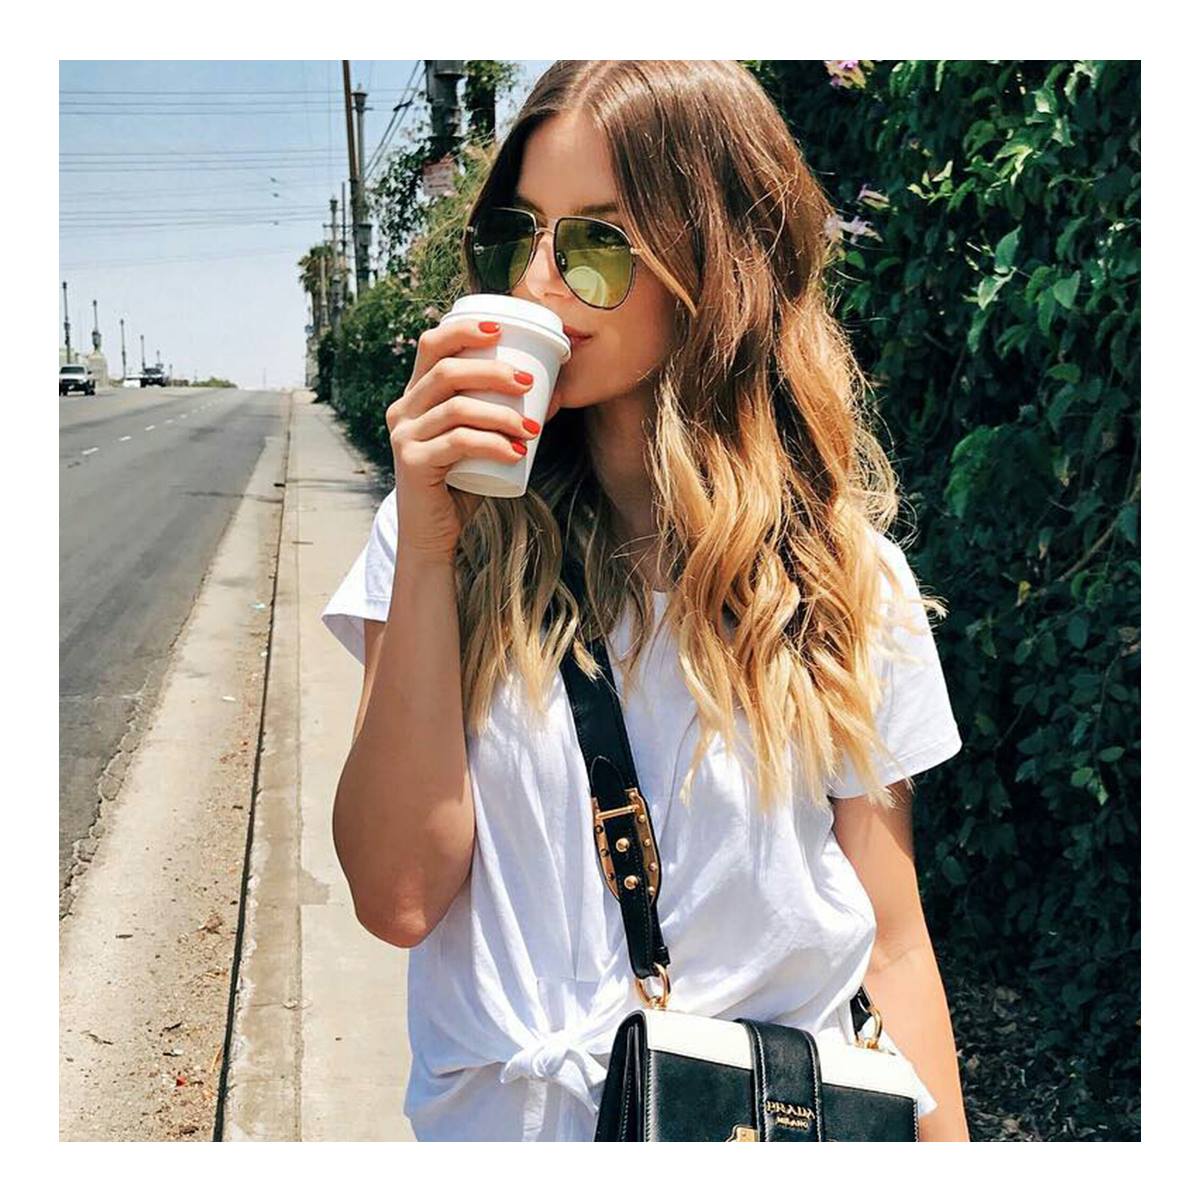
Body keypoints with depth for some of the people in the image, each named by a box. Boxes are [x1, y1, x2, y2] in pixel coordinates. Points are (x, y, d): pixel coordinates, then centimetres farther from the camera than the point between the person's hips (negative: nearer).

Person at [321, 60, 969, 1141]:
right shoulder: (450, 531, -9)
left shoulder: (844, 576, -8)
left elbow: (892, 949, -4)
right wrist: (426, 552, -23)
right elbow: (400, 898, -17)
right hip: (499, 1116, 1)